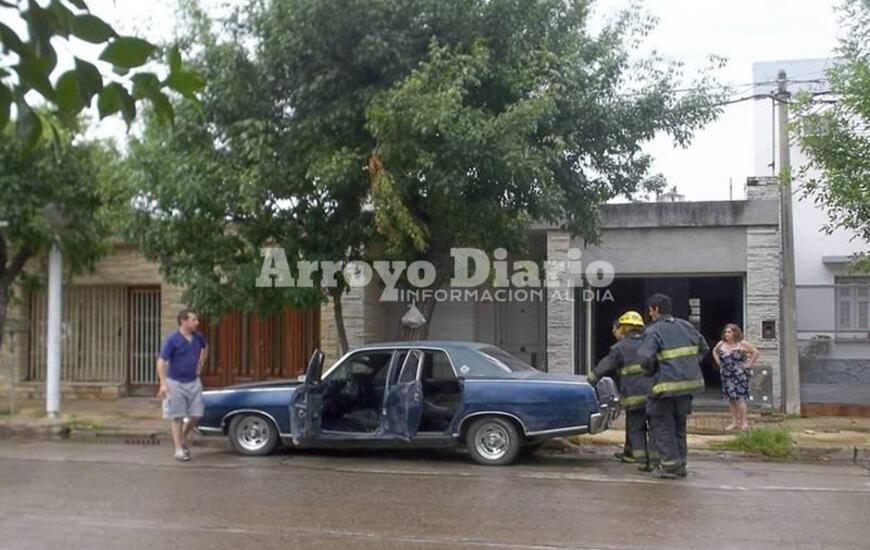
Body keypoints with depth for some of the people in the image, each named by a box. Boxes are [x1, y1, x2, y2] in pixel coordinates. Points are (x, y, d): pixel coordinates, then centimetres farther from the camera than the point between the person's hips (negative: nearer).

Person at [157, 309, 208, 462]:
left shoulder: (198, 337, 1)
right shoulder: (172, 339, -16)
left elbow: (205, 348, 25)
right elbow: (161, 361, -19)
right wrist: (163, 384, -28)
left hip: (193, 382, 5)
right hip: (176, 383, -5)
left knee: (196, 414, 5)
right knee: (177, 417, 2)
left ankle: (183, 436, 32)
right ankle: (179, 449, 10)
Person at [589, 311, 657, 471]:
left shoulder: (620, 347, 1)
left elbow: (605, 367, 5)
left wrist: (590, 379, 17)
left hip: (635, 395, -3)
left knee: (635, 429, 8)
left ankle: (643, 461, 2)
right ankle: (655, 459, 6)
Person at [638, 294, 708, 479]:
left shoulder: (653, 331, -11)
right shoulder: (686, 326, 11)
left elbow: (645, 358, -21)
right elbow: (704, 348, 19)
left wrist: (652, 371, -1)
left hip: (667, 386, -7)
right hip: (690, 382, 7)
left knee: (663, 425, 4)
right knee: (679, 425, 18)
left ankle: (669, 465, 1)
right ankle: (680, 465, 22)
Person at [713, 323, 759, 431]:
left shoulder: (742, 344, -6)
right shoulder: (721, 344, 6)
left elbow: (755, 352, -3)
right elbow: (714, 351, 25)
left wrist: (749, 364, -7)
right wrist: (718, 362, 13)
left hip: (739, 375, -5)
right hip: (726, 375, 5)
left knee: (739, 398, -8)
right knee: (730, 398, 6)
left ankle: (744, 422, 3)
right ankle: (734, 422, 14)